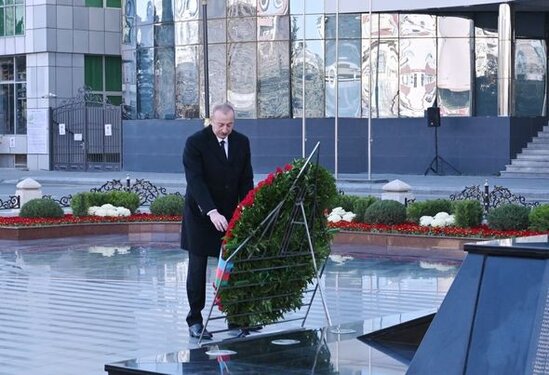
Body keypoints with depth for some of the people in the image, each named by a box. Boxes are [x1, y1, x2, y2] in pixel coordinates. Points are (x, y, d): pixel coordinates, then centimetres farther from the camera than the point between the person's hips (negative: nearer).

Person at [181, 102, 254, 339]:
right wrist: (212, 212, -32)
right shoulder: (196, 142, -13)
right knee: (198, 267, 1)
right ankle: (195, 320, 9)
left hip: (230, 214, 4)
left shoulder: (242, 142, 2)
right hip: (201, 214, -4)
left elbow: (246, 180, 4)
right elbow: (195, 180, -21)